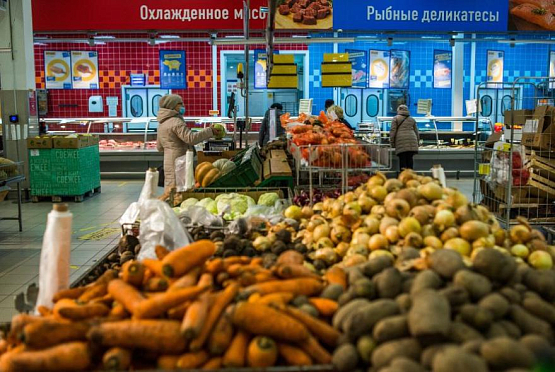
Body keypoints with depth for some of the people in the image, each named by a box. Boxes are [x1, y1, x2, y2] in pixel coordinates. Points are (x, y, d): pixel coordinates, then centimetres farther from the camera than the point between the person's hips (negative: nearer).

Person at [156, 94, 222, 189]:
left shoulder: (162, 123, 18)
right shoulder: (176, 122, -13)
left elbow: (160, 147, 24)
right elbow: (191, 138, -25)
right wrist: (210, 131, -21)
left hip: (169, 161, 10)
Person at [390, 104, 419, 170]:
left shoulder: (396, 118, 9)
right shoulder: (412, 119, 21)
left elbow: (393, 131, 2)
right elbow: (416, 132, 20)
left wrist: (392, 143, 5)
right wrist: (417, 142, 25)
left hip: (401, 140, -3)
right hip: (411, 141, 3)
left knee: (402, 158, -5)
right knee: (410, 158, 3)